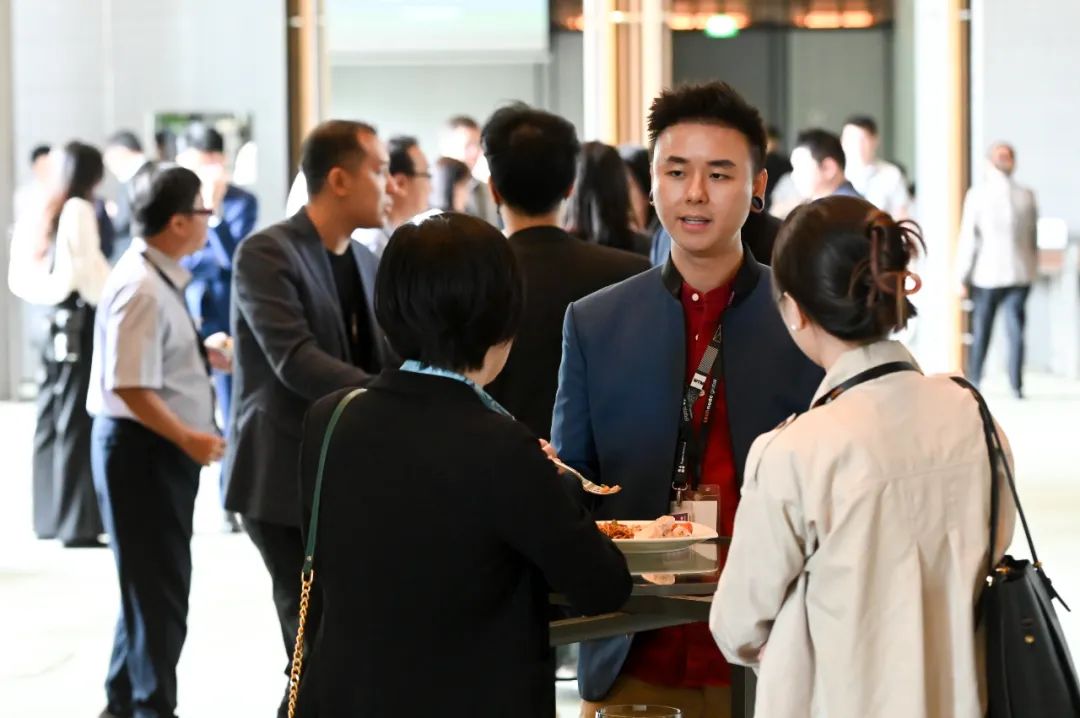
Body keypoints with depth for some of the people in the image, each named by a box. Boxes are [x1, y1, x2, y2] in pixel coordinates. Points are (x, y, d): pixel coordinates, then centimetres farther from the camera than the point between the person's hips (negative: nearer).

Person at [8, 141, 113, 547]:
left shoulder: (43, 215, 12)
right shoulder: (79, 210, -9)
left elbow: (23, 277, 10)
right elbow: (88, 268, -17)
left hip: (52, 320, 8)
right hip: (79, 322, -8)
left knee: (51, 419, 12)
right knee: (77, 421, -6)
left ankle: (50, 517, 18)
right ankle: (78, 524, -4)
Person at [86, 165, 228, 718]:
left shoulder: (160, 279, 9)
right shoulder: (143, 290, -22)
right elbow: (130, 387, -27)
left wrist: (204, 356, 11)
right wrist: (187, 438, -26)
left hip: (160, 449, 10)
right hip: (142, 448, -10)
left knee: (153, 584, 19)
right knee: (158, 587, -1)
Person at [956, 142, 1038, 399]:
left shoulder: (977, 195, -8)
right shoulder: (1026, 196, -1)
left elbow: (968, 239, -6)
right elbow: (1034, 239, 6)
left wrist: (962, 277, -1)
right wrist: (1032, 270, 16)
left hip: (987, 273, -1)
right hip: (1020, 273, 1)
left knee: (981, 331, 10)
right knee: (1015, 329, 1)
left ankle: (973, 380, 17)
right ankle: (1016, 385, -3)